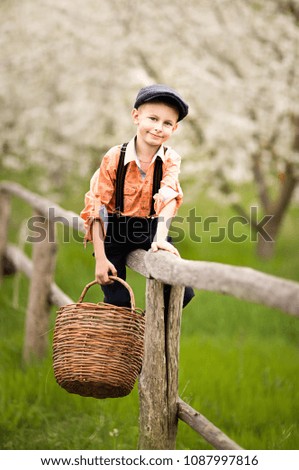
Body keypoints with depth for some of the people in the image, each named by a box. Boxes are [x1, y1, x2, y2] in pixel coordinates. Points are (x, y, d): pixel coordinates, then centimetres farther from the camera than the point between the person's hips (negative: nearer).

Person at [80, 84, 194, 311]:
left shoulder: (170, 159, -9)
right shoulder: (115, 157, -15)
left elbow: (168, 198, -25)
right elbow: (97, 207, -13)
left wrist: (160, 238, -42)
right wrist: (100, 258, -17)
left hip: (151, 230, 2)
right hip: (115, 232, -2)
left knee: (182, 292, -9)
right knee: (117, 301, -9)